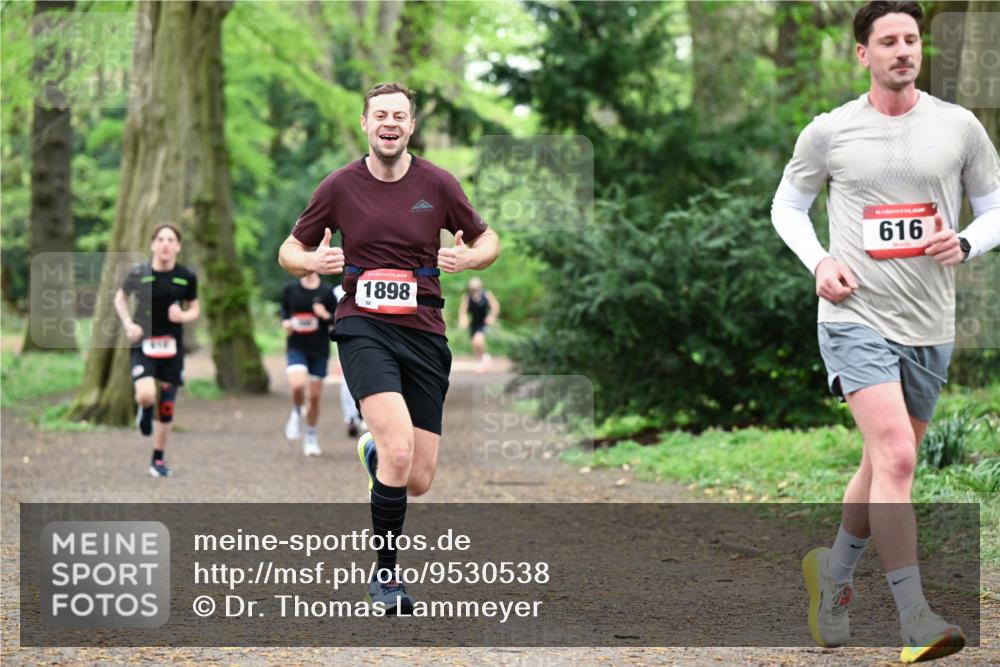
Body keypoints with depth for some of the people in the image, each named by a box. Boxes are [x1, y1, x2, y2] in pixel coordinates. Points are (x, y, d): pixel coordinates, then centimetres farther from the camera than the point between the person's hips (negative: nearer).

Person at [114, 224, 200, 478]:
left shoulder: (187, 277, -3)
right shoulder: (139, 273, -8)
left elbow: (195, 309, 10)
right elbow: (120, 299, 8)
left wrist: (183, 316, -13)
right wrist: (128, 324, -8)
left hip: (172, 347, 2)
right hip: (144, 343, -2)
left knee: (166, 407, 5)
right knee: (146, 396, -25)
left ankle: (158, 459, 24)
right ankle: (145, 410, 15)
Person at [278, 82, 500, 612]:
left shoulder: (438, 184, 2)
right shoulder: (339, 186, 1)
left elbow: (487, 240, 14)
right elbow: (291, 251, 10)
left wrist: (468, 257, -9)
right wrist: (313, 262, -13)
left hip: (424, 334, 2)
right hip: (363, 327, -2)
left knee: (417, 482, 1)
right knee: (399, 452, -25)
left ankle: (373, 451, 39)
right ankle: (385, 572, -7)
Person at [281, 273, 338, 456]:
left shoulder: (325, 293, -3)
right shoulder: (290, 289, 2)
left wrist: (326, 316, -18)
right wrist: (285, 322, -1)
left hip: (319, 349, 0)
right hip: (296, 346, 0)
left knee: (315, 396, 6)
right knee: (297, 385, -25)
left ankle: (311, 438, 25)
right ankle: (296, 413, 9)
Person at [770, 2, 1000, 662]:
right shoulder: (829, 131, 1)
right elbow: (787, 205, 13)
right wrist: (819, 262, -4)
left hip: (931, 327, 4)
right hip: (857, 316, -4)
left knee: (887, 464, 14)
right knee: (895, 457, -19)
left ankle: (833, 571, 38)